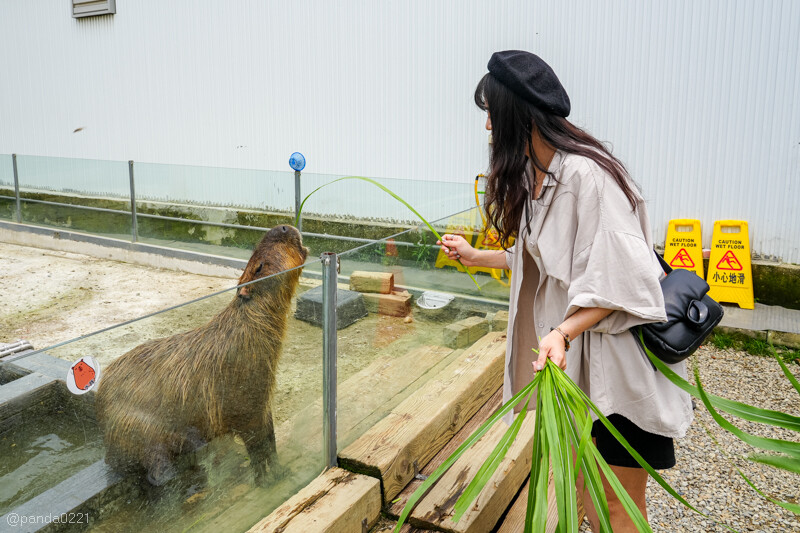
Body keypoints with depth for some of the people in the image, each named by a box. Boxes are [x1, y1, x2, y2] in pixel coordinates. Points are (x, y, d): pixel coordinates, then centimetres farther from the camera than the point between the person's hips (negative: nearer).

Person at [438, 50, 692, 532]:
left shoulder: (587, 174, -24)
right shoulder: (532, 174, 7)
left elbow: (619, 279, -25)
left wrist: (563, 331, -35)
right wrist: (475, 257, 22)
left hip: (615, 360, -9)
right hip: (570, 355, 9)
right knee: (581, 482, 21)